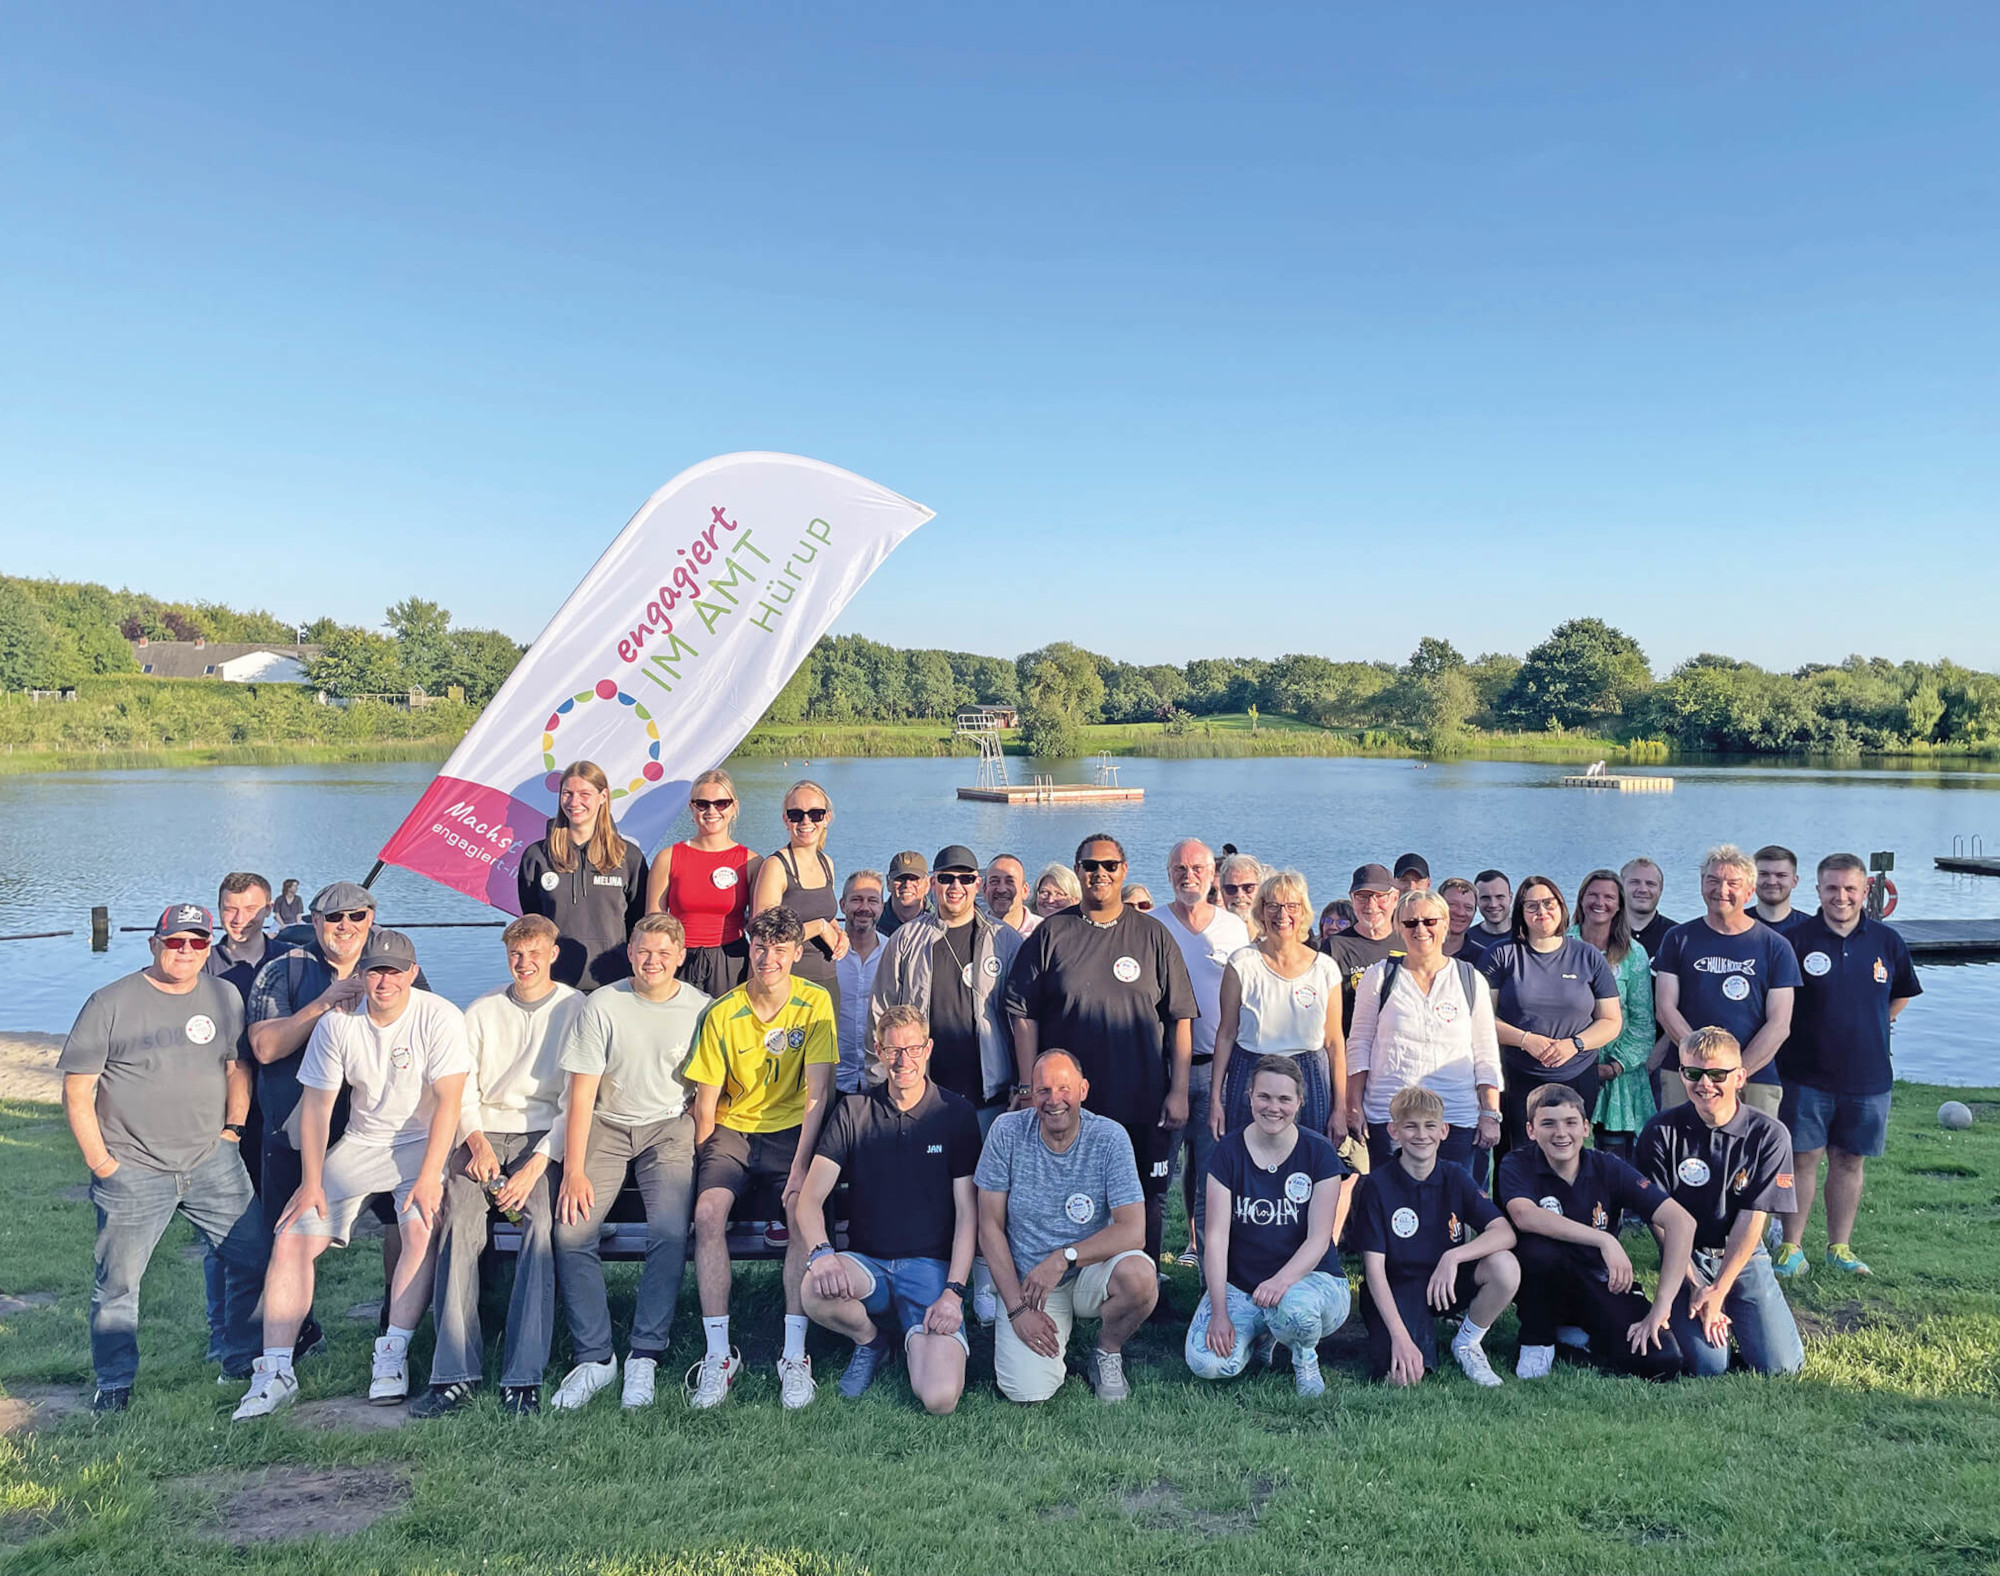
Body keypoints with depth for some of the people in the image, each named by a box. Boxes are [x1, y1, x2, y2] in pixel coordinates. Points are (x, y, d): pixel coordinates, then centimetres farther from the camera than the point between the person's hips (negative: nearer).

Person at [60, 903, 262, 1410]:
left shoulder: (224, 998, 7)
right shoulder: (111, 1003, -5)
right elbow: (77, 1090, -4)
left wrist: (232, 1129, 8)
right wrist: (101, 1162, -6)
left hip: (212, 1162, 3)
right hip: (133, 1172, -3)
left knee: (254, 1258, 2)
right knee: (118, 1281, 3)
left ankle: (243, 1362, 20)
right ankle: (114, 1383, 21)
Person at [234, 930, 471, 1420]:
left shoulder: (439, 1018, -14)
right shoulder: (336, 1024, -3)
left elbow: (448, 1101, -17)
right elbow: (316, 1105, 2)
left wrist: (428, 1177, -24)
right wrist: (312, 1183, -4)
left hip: (424, 1143, -4)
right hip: (360, 1145, 4)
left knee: (421, 1229, -29)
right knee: (291, 1240, -9)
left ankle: (393, 1356, -17)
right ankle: (276, 1371, -1)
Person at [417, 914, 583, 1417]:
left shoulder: (576, 1009, 5)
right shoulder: (481, 1011, 18)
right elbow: (461, 1089, 13)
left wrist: (536, 1164, -14)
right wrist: (477, 1141, -8)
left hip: (545, 1136, -3)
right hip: (483, 1133, 3)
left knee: (539, 1221, -30)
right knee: (459, 1220, -25)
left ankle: (523, 1376, -29)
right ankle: (456, 1374, -25)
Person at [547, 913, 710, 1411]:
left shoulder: (700, 1010, 0)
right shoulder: (602, 1005, -1)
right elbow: (581, 1094, -2)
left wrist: (696, 1157, -3)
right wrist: (574, 1171, -9)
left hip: (668, 1127, -1)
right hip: (607, 1126, 1)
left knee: (670, 1231, -25)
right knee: (571, 1232, -20)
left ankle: (645, 1357, -12)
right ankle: (594, 1357, -6)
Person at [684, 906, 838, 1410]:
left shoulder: (815, 1003, -6)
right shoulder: (723, 1013, -3)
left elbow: (817, 1092, -11)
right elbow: (706, 1102, 0)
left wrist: (800, 1165, -19)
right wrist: (705, 1164, -8)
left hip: (792, 1129, -1)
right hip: (734, 1129, 1)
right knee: (708, 1212, -25)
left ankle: (794, 1356, -19)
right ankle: (718, 1355, -16)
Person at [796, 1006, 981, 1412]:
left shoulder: (956, 1114, 1)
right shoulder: (852, 1111, 4)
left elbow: (967, 1214, 0)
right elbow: (810, 1197, -3)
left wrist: (953, 1291, -12)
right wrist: (820, 1252, -24)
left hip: (932, 1267, -2)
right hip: (867, 1264, 2)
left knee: (940, 1400, -23)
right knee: (816, 1290, -34)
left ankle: (918, 1339, 13)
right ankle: (870, 1340, 2)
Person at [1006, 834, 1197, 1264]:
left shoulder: (1153, 936, 5)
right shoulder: (1051, 934, 3)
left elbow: (1180, 1018, 4)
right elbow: (1023, 1014, 3)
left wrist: (1179, 1092, -1)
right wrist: (1029, 1088, -2)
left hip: (1143, 1104, 0)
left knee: (1147, 1204, 7)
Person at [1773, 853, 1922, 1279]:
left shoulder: (1886, 941, 2)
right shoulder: (1796, 938, -8)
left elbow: (1901, 995, 19)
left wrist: (1869, 1029, 11)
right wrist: (1801, 1035, 0)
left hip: (1868, 1076, 3)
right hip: (1807, 1073, -3)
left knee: (1850, 1161, 11)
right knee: (1803, 1158, 1)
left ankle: (1840, 1247, 24)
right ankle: (1792, 1248, 11)